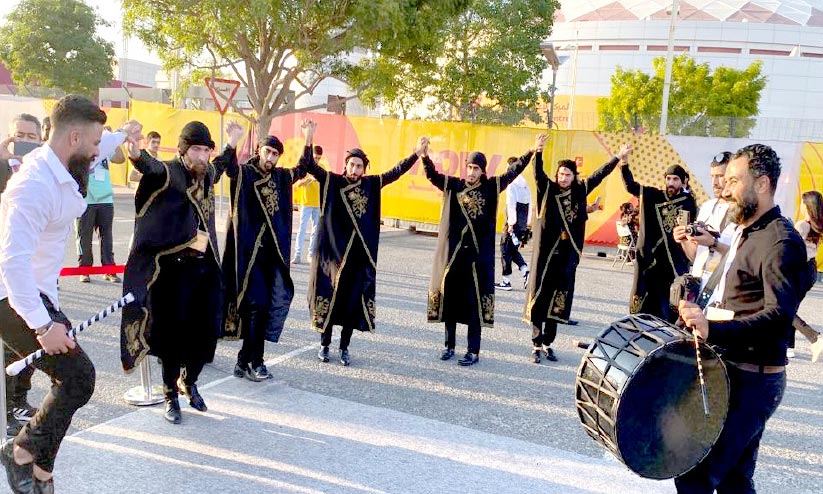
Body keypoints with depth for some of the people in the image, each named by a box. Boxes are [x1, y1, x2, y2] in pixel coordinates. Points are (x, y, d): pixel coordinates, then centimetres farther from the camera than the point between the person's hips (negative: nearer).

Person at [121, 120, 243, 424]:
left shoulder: (208, 173, 11)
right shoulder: (169, 172, -9)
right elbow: (150, 167, -34)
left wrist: (232, 143, 39)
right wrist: (136, 153, -54)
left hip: (206, 265, 6)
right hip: (174, 266, -6)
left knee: (207, 330, 9)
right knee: (173, 331, 2)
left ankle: (188, 382, 34)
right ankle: (171, 397, 20)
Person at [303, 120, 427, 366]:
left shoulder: (371, 184, 7)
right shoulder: (332, 181, -2)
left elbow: (395, 172, 14)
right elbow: (310, 166, -11)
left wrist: (417, 152, 11)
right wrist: (308, 138, -24)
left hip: (361, 253, 3)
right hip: (334, 251, -2)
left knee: (354, 300, 5)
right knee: (330, 296, 4)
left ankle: (344, 348, 18)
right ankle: (324, 344, 20)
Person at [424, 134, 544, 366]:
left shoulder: (491, 187, 4)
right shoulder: (453, 185, 5)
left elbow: (512, 172, 2)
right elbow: (431, 175, -2)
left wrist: (532, 151, -8)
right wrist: (425, 155, -19)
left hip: (479, 254, -2)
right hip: (453, 252, 2)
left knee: (475, 302, 1)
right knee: (449, 298, 8)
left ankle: (473, 351, 10)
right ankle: (449, 346, 23)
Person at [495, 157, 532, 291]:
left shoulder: (512, 183, -12)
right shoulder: (525, 184, 12)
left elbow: (511, 205, -17)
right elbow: (530, 204, 13)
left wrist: (511, 223, -15)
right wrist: (528, 223, 16)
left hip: (514, 224, -7)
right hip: (524, 224, 7)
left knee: (506, 250, 3)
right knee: (513, 249, 19)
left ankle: (506, 281, 7)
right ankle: (525, 271, 1)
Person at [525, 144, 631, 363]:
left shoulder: (580, 191, 8)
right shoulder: (548, 190, -2)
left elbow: (599, 174, 17)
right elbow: (538, 173, -18)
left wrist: (618, 157, 21)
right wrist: (538, 151, -33)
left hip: (568, 255, 3)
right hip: (546, 253, -3)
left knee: (557, 301, 8)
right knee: (540, 299, -1)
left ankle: (548, 344, 19)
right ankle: (537, 345, 8)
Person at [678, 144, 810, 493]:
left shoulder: (780, 242, -16)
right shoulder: (746, 232, 16)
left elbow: (779, 317, -28)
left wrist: (713, 329, -38)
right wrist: (703, 315, 12)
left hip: (752, 381, -10)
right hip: (733, 372, 10)